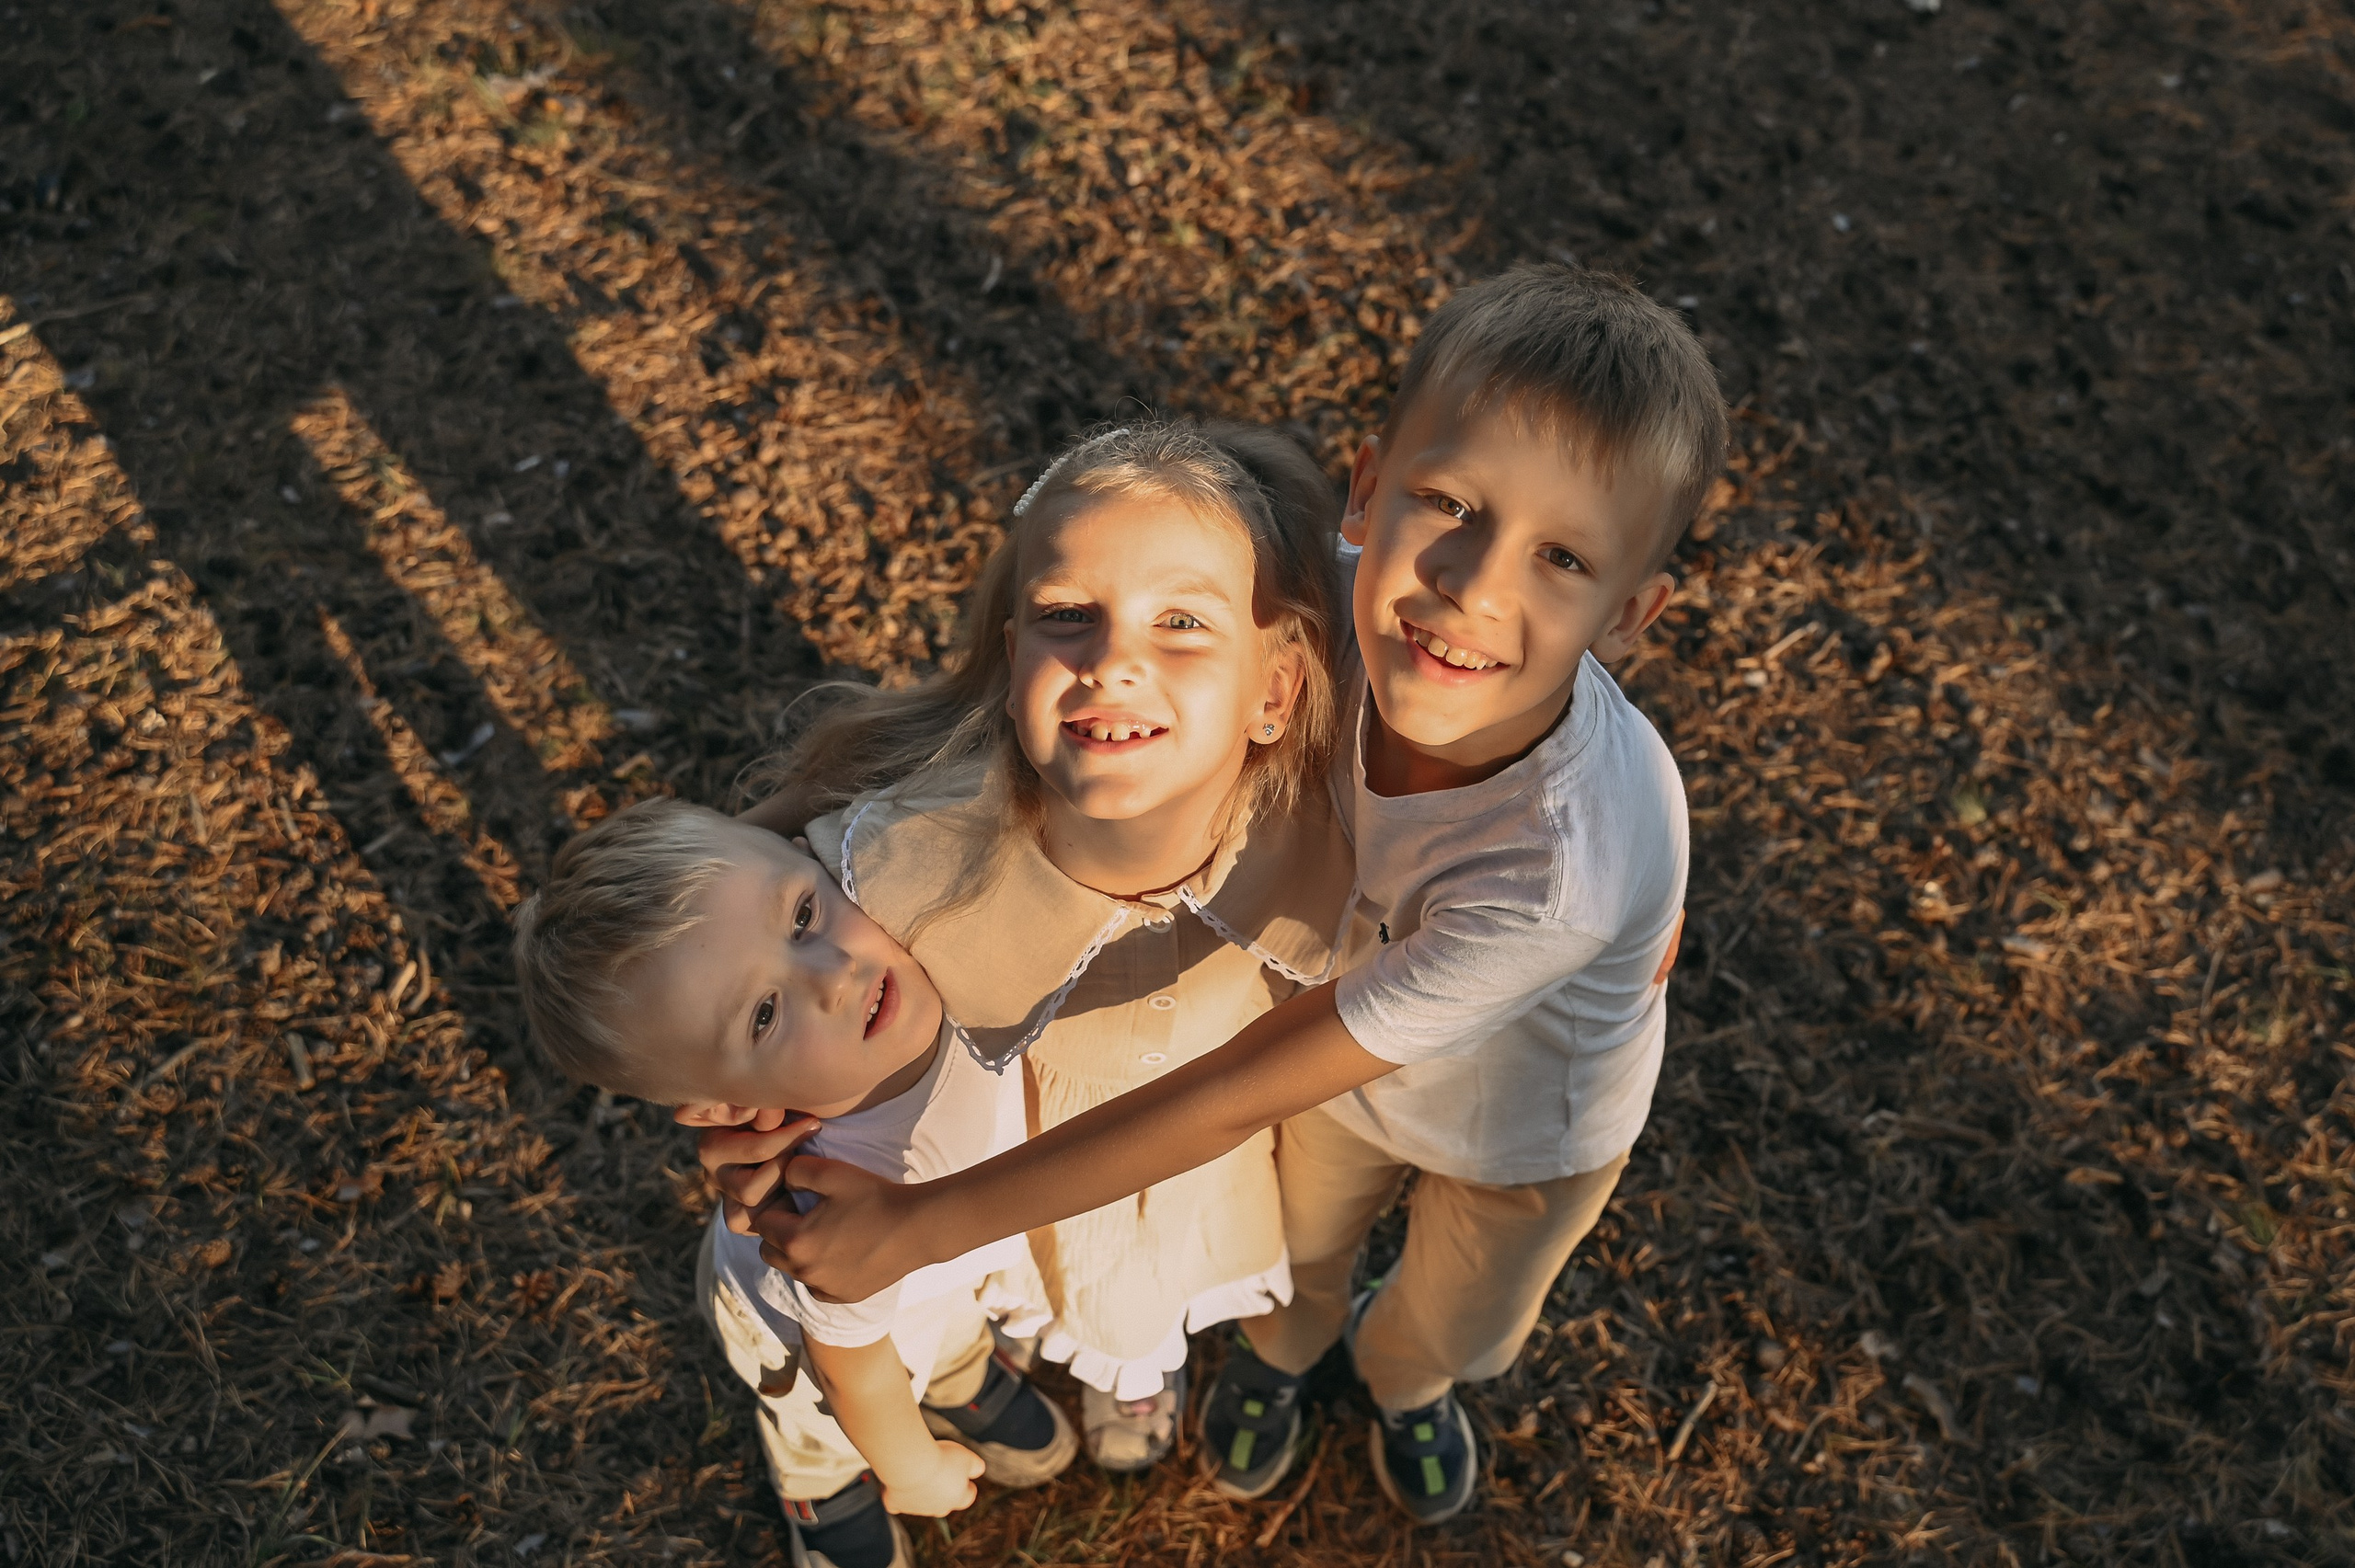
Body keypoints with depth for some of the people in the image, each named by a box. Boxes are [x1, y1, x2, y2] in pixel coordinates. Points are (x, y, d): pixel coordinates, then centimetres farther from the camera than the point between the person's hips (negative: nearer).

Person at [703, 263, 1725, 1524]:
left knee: (1454, 1326, 31)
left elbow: (1237, 1096, -40)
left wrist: (918, 1226, -34)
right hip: (1348, 1037, 3)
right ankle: (1283, 1347, 70)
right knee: (1296, 1245, 34)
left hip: (1528, 1128, -2)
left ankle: (1404, 1377, 68)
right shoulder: (1333, 605, -39)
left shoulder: (1575, 878, -49)